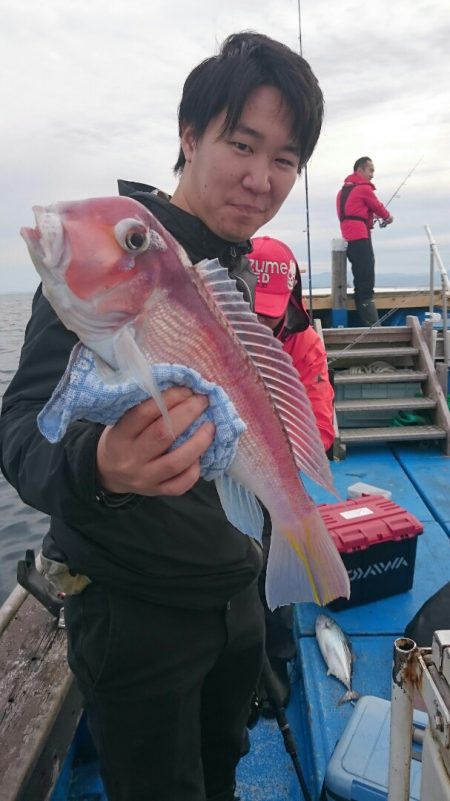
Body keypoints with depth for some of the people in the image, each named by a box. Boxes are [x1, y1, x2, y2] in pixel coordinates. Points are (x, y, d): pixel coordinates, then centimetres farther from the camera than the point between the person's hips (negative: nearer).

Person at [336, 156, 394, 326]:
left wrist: (371, 217, 18)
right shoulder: (364, 188, -4)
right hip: (360, 238, -9)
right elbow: (378, 207, 4)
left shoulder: (343, 190, 22)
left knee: (360, 281, 10)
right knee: (366, 283, -12)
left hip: (349, 238, 9)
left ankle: (364, 322, 10)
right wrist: (388, 217, 22)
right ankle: (372, 323, -15)